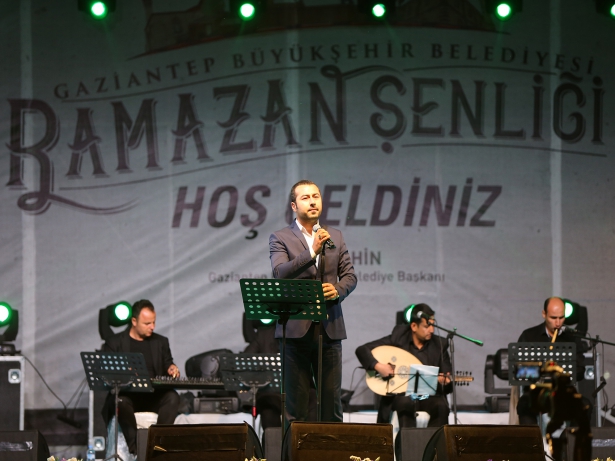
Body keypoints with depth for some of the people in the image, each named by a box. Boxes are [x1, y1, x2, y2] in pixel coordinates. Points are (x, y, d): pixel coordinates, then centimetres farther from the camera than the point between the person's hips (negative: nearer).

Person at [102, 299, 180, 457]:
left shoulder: (160, 342, 17)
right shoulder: (114, 343, 7)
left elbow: (167, 364, 21)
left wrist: (171, 368, -4)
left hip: (154, 396, 3)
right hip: (127, 394, -3)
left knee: (172, 397, -30)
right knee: (121, 401, -38)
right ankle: (135, 448, -38)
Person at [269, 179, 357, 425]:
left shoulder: (335, 236, 16)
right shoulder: (280, 238, 4)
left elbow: (350, 275, 13)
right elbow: (279, 272, -13)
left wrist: (338, 290, -9)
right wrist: (312, 252, -22)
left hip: (330, 328, 3)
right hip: (296, 328, -3)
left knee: (332, 401, 3)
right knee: (296, 405, -2)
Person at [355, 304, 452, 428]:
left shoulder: (439, 345, 4)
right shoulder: (398, 339, -1)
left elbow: (448, 382, 6)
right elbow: (361, 350, -2)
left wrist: (444, 382, -19)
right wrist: (377, 366, -20)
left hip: (429, 396, 2)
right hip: (401, 395, -2)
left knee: (441, 406, -32)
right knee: (406, 403, -37)